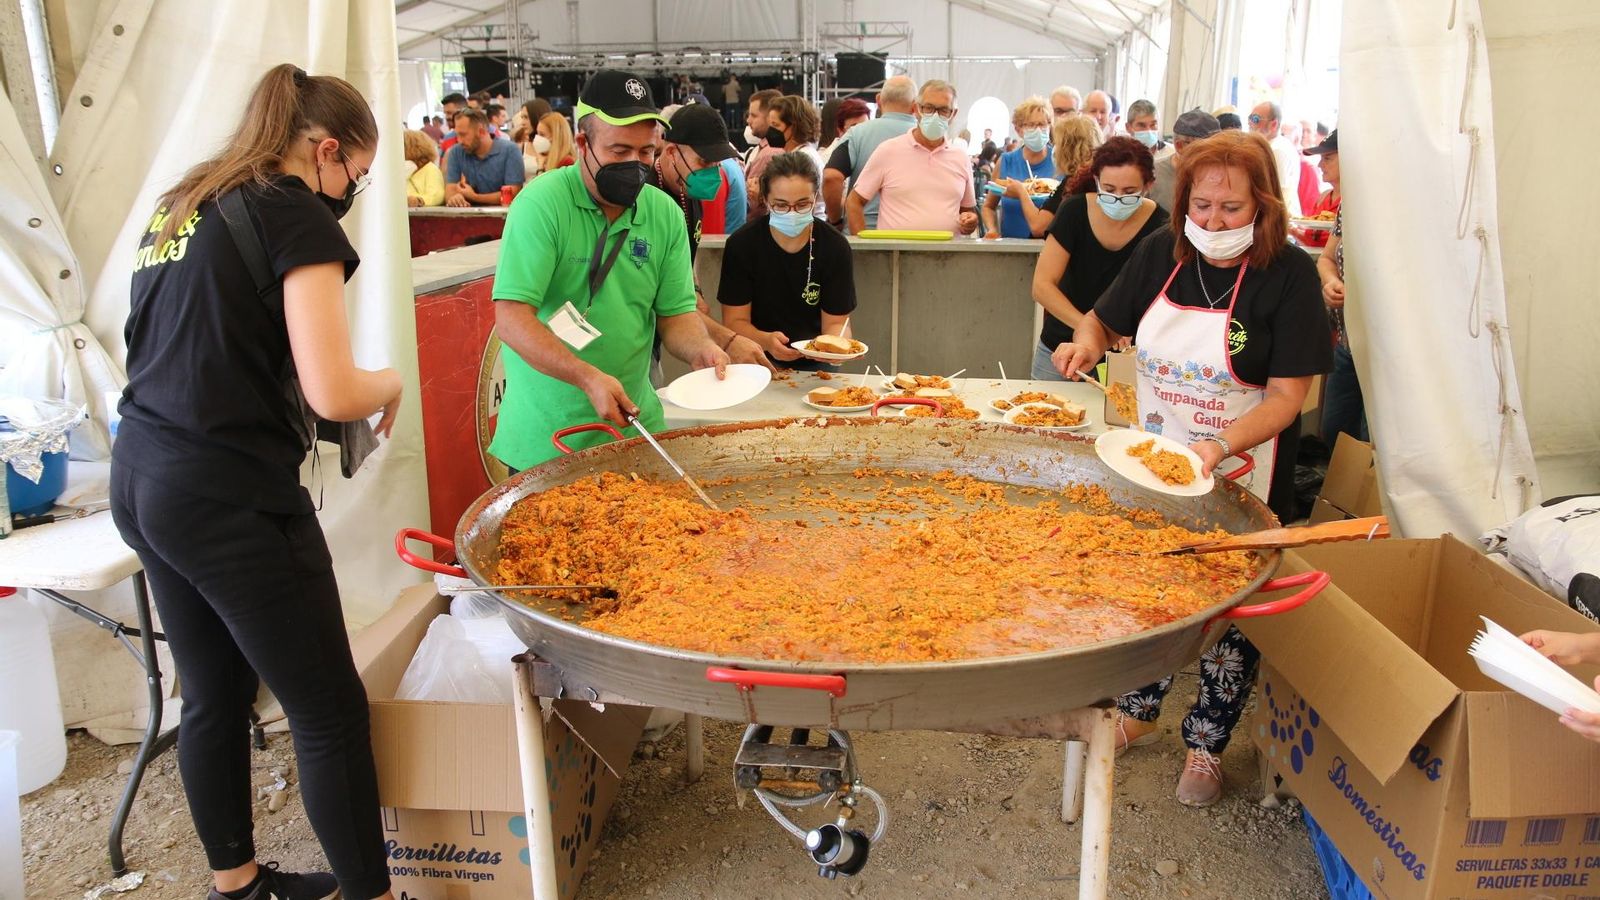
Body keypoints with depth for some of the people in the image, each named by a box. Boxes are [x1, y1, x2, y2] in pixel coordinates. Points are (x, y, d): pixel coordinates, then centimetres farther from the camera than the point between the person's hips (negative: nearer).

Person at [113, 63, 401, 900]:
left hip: (140, 478, 9)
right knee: (330, 712, 4)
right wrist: (390, 383, 1)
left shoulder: (180, 203, 14)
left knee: (214, 696, 21)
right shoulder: (296, 214, -11)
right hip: (228, 496, -9)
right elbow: (334, 393, -19)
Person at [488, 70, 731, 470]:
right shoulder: (541, 204, -15)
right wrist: (588, 377, -31)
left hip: (634, 422, 5)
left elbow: (676, 313, 5)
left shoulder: (666, 214, 1)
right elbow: (511, 317, -20)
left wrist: (700, 349, -18)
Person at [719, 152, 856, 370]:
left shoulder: (835, 247, -5)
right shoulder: (742, 244, -8)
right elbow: (734, 321, -6)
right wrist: (766, 341, -28)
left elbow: (835, 322, -2)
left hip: (814, 366, 2)